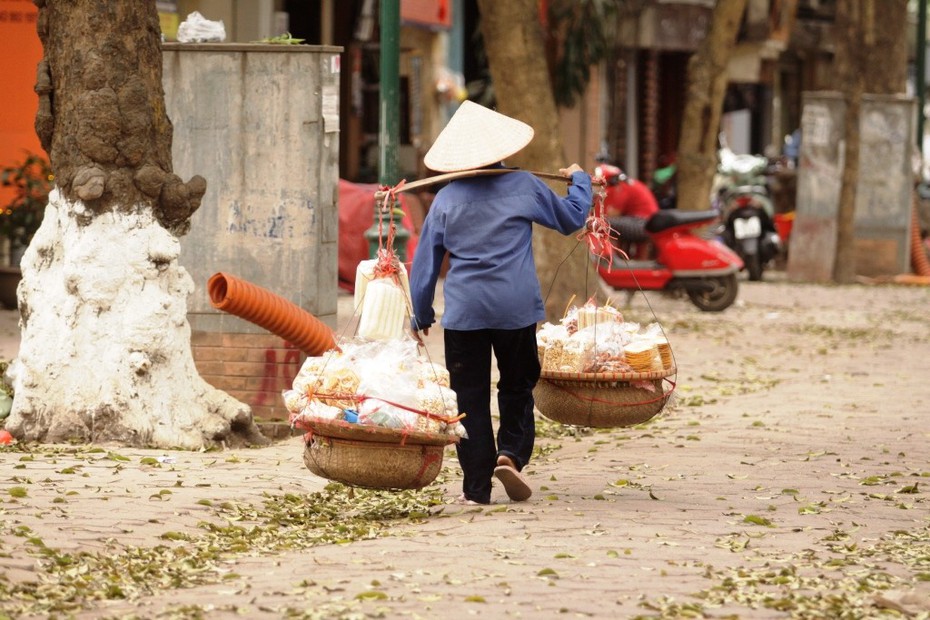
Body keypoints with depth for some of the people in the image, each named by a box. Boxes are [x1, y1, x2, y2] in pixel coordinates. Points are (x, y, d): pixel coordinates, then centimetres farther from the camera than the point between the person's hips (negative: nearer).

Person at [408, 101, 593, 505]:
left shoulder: (446, 199, 1)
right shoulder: (524, 187, 0)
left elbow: (425, 262, 5)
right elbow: (572, 218, 15)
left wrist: (421, 315, 15)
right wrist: (579, 179, 34)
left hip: (463, 312, 0)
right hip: (516, 308, 0)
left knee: (469, 397, 5)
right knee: (517, 387, 16)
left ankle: (477, 487, 4)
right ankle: (511, 453, -6)